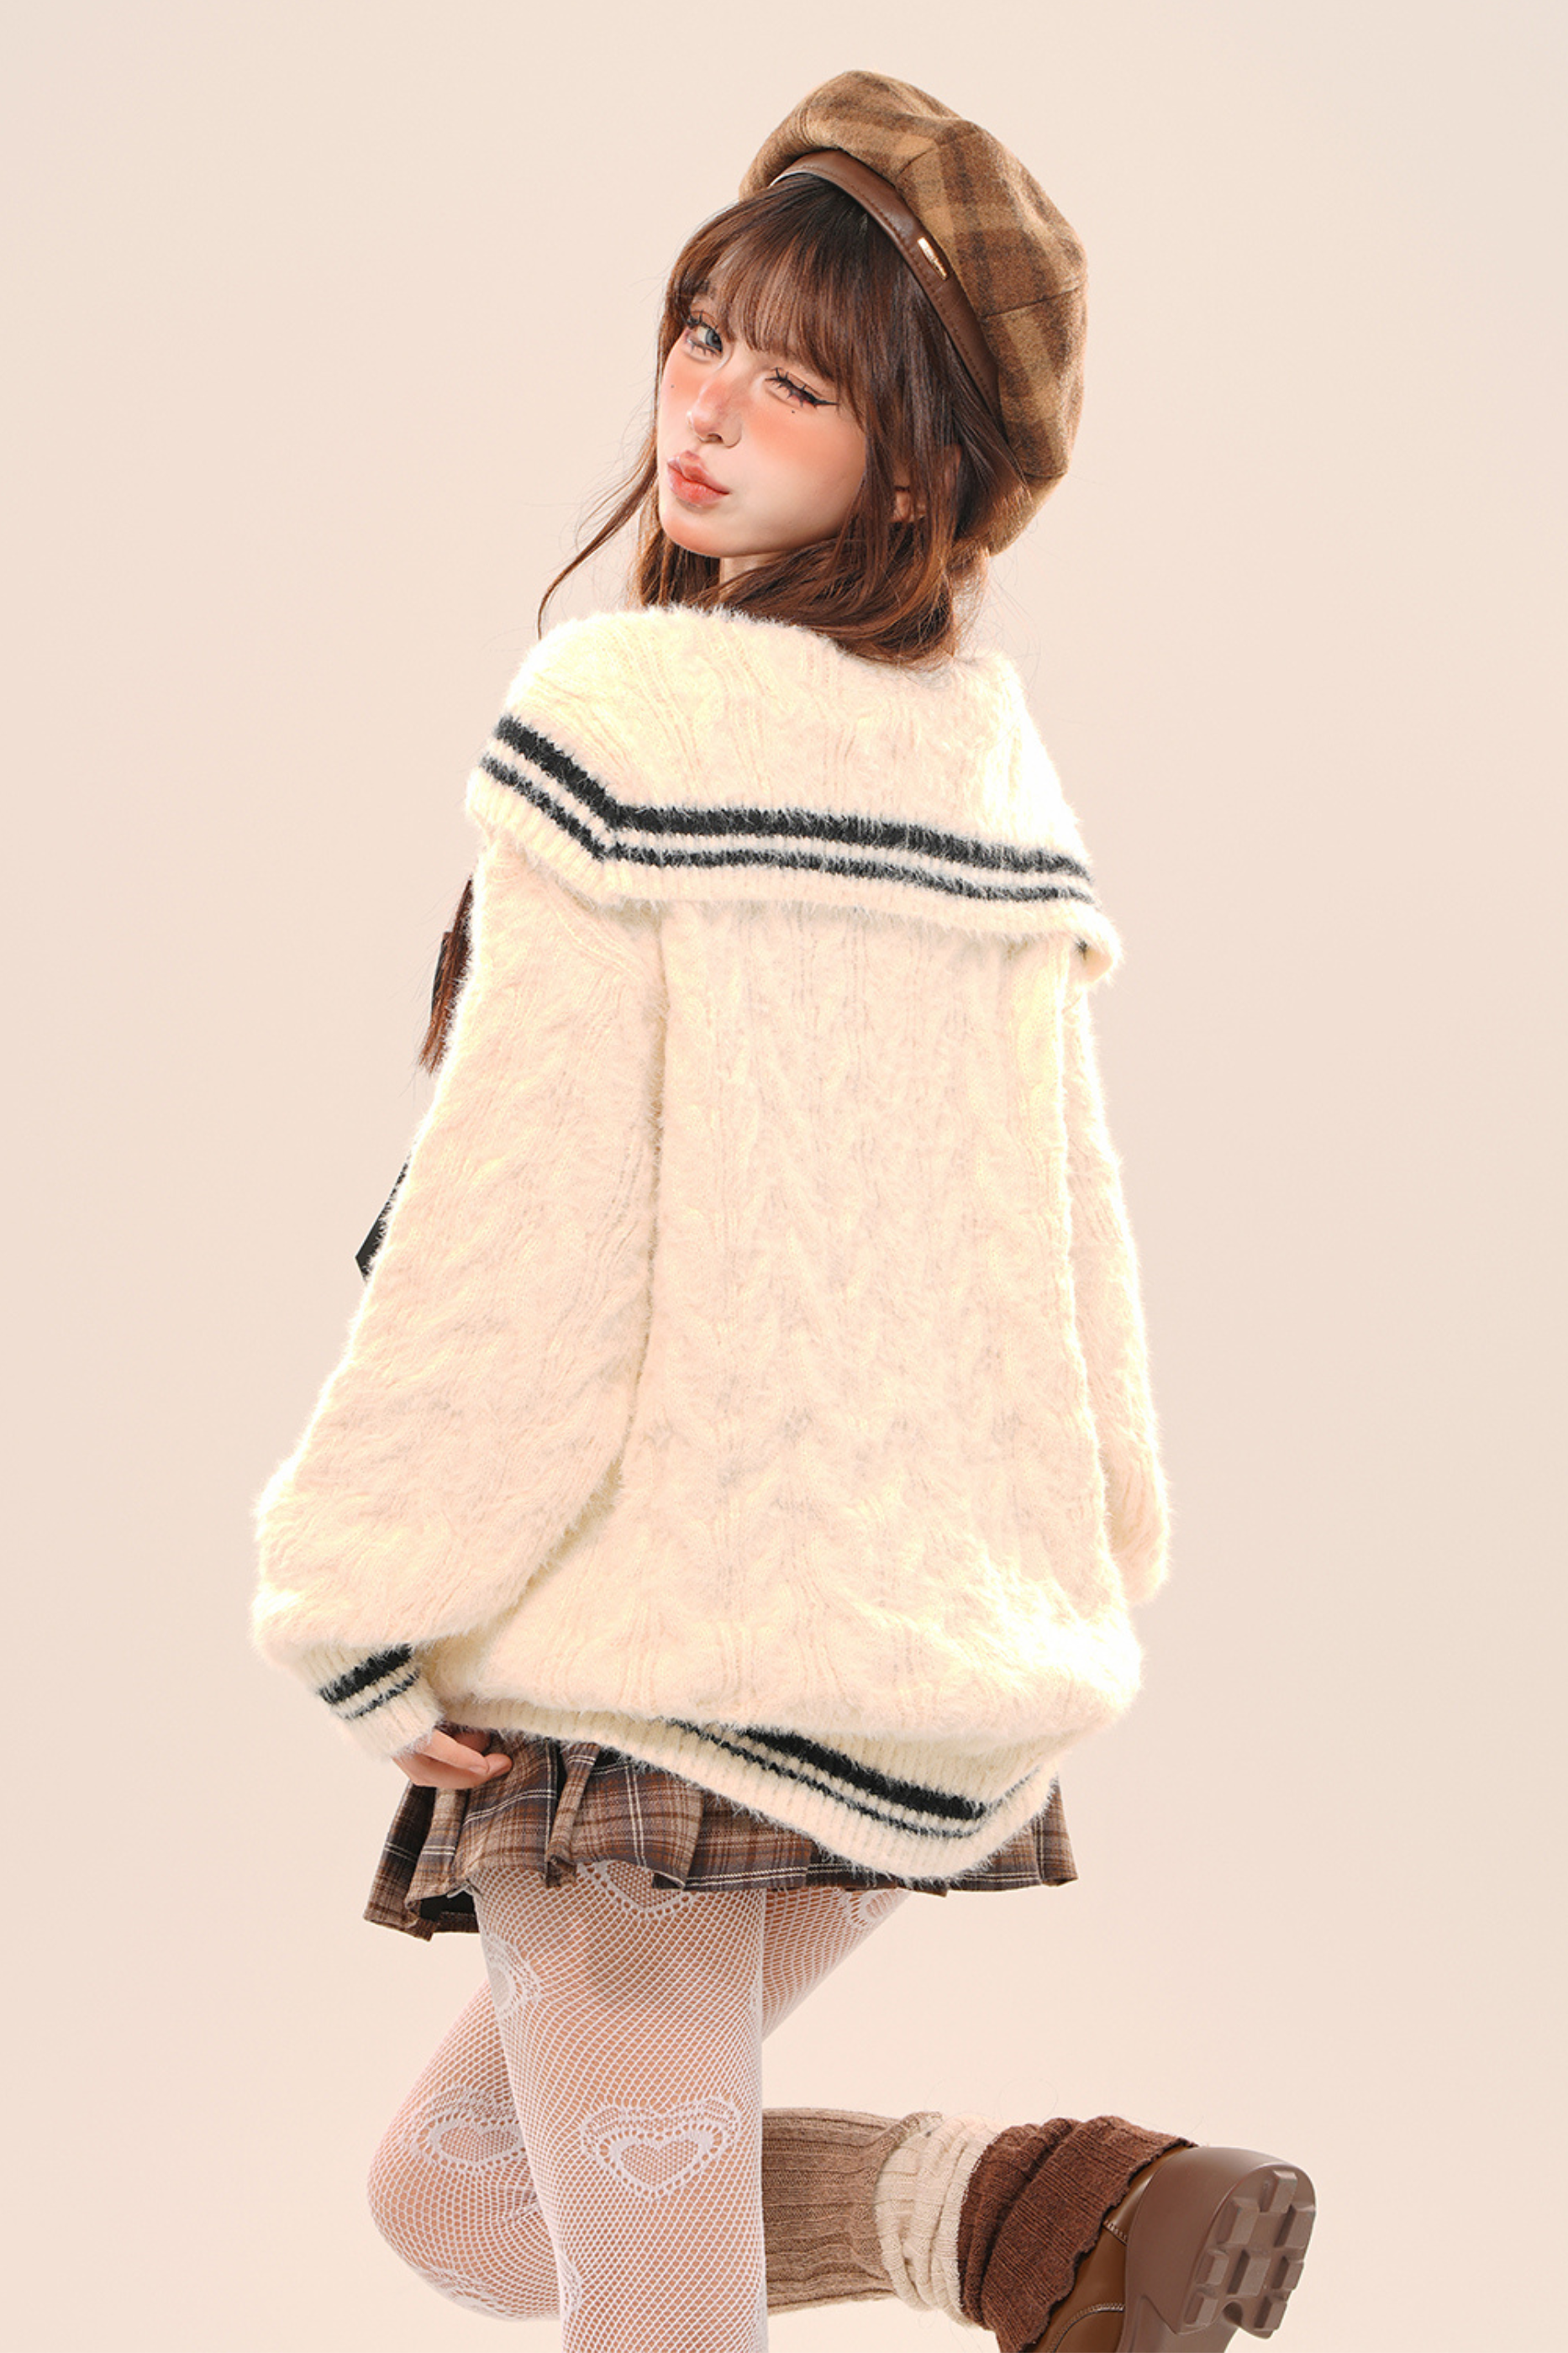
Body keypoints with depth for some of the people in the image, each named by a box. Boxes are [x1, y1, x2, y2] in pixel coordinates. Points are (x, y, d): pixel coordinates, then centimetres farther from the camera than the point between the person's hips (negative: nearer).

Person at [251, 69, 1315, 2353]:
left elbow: (523, 1196, -14)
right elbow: (1068, 1199, 12)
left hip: (660, 1637, -7)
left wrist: (366, 1615, -8)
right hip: (943, 1653, 7)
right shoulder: (994, 753, 9)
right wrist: (1089, 1554, 21)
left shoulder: (624, 707, -11)